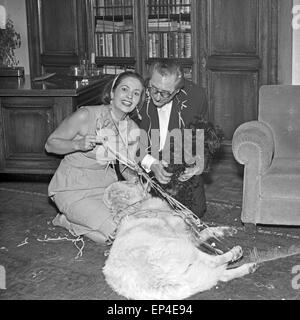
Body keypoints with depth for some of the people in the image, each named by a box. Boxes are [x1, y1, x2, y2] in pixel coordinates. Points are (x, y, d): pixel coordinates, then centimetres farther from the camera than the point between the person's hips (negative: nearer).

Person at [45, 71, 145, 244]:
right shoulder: (86, 116, -20)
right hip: (72, 189, -7)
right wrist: (79, 144, -29)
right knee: (116, 231, -20)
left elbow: (127, 168, 9)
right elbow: (50, 144, -11)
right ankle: (67, 219, 6)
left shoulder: (133, 130, -3)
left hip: (105, 184, 7)